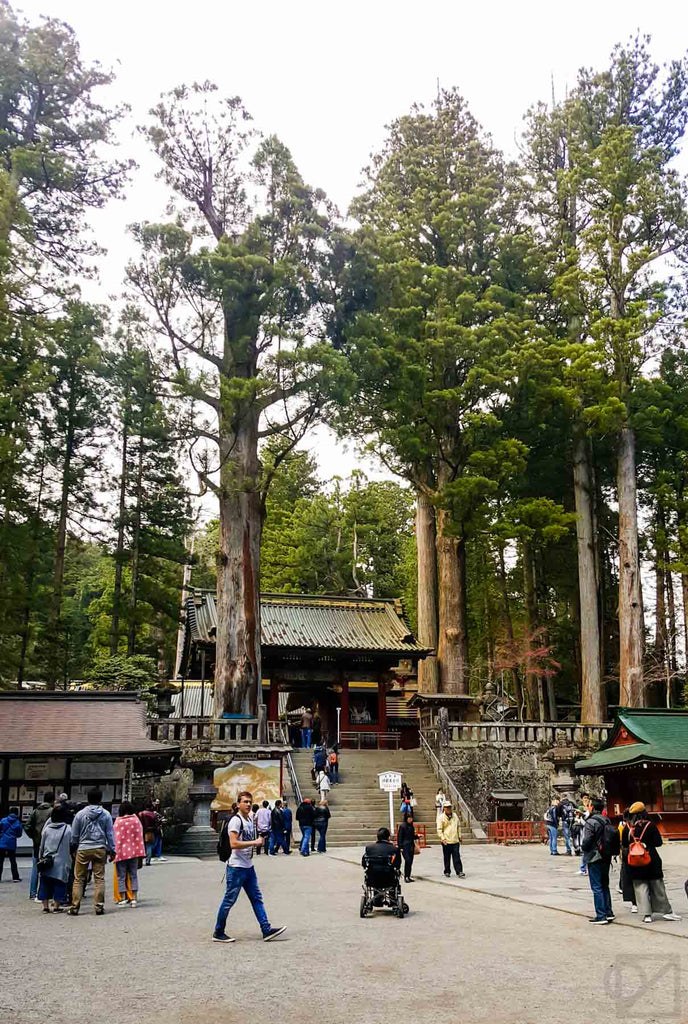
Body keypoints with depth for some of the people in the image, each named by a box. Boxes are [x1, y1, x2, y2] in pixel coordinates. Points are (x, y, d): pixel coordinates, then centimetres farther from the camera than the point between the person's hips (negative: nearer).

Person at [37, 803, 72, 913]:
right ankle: (56, 906, 6)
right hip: (61, 862, -3)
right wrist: (72, 857, 13)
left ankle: (45, 906, 14)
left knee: (45, 883, 10)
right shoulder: (68, 829, -6)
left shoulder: (47, 828, 2)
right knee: (59, 883, 4)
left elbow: (41, 845, 8)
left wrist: (40, 857, 18)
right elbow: (72, 845, -2)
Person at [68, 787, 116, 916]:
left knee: (78, 879, 7)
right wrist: (111, 850, 10)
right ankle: (99, 906, 2)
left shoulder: (80, 814, 1)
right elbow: (110, 834, 3)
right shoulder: (106, 814, 1)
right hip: (100, 849, 0)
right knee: (99, 878, 4)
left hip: (83, 849, 0)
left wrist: (74, 849, 20)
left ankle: (74, 907, 7)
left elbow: (74, 835, 7)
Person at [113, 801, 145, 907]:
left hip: (121, 852, -3)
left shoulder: (118, 821, -9)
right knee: (133, 875, 10)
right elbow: (140, 836, 4)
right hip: (134, 851, 3)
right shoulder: (136, 820, 1)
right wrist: (140, 851, 9)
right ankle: (134, 898, 7)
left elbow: (116, 838, -9)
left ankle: (123, 899, 4)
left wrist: (115, 852, -4)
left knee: (121, 876, 6)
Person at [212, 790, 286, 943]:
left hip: (248, 866, 9)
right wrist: (254, 842, -23)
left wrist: (258, 843, 9)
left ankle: (266, 930, 9)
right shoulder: (236, 820, -15)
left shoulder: (250, 820, 13)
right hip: (236, 867, -9)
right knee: (229, 900, 0)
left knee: (257, 898, 7)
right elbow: (233, 844, -25)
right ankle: (218, 933, 13)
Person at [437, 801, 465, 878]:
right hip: (446, 841, -3)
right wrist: (442, 838, -17)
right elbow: (439, 829, -8)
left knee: (457, 857, -1)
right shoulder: (441, 818, -5)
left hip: (455, 840, 3)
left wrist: (459, 836, 19)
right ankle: (447, 872, 19)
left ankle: (459, 872, -1)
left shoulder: (455, 816, 10)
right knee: (447, 858, 7)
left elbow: (458, 826, 21)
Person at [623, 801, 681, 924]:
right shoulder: (650, 825, -9)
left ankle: (647, 914, 1)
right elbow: (658, 842, -7)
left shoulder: (628, 827, -4)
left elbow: (624, 844, 3)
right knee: (657, 886, 10)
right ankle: (666, 911, 17)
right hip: (651, 860, -1)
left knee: (640, 887, 5)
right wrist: (648, 843, 11)